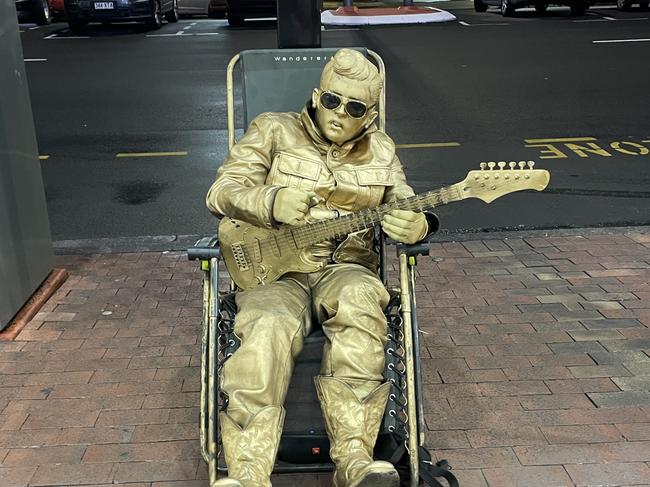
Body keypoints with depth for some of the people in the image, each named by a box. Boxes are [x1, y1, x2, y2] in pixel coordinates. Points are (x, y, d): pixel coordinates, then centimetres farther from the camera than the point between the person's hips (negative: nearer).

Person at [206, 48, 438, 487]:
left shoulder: (380, 150, 16)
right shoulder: (275, 131, 7)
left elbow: (405, 208, 10)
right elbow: (221, 191, -1)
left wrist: (417, 226, -18)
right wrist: (272, 203, -24)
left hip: (346, 267, 2)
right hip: (276, 269, -1)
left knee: (359, 299, -36)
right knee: (269, 328, -35)